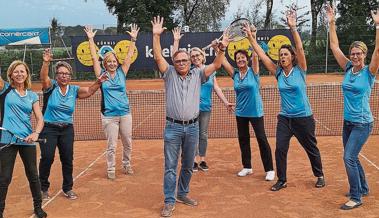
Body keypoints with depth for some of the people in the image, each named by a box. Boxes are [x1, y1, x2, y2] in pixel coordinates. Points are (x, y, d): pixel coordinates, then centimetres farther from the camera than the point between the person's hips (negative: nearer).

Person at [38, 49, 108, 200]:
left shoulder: (74, 90, 3)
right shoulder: (51, 86, -7)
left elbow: (89, 91, -8)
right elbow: (43, 77, -25)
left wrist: (98, 83, -27)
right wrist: (46, 63, -43)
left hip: (67, 129, 3)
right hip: (48, 128, -3)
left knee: (68, 159, 6)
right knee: (47, 158, -4)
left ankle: (67, 188, 23)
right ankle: (43, 188, 17)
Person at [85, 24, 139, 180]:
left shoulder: (121, 73, 6)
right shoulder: (101, 74, 2)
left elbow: (129, 56, 4)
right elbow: (94, 58, -1)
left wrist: (133, 39, 1)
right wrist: (91, 39, -4)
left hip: (125, 113, 2)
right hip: (109, 115, -2)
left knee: (127, 143, 12)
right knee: (111, 145, 2)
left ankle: (127, 165, 30)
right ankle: (111, 169, 16)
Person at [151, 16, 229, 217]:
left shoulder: (197, 75, 8)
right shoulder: (169, 74, 3)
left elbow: (216, 65, 0)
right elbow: (158, 57, -8)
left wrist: (222, 49, -16)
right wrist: (156, 36, -19)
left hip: (192, 127, 2)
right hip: (173, 127, -2)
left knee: (188, 166, 14)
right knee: (170, 166, 0)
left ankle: (182, 194, 31)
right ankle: (169, 202, 7)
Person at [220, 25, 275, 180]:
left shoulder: (253, 72, -7)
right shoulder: (235, 74, 2)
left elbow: (255, 55, -20)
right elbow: (223, 61, -6)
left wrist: (250, 37, -29)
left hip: (255, 111, -4)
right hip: (241, 112, 5)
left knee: (262, 139, -2)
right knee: (243, 139, 12)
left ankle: (269, 169, 6)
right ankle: (247, 167, 26)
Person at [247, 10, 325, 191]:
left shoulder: (300, 70, -8)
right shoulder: (278, 72, 0)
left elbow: (300, 48, -21)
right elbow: (262, 55, -3)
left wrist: (293, 28, -30)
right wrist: (252, 38, -9)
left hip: (303, 118, -3)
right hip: (284, 118, 3)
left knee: (311, 149, 12)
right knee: (280, 149, -4)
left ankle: (319, 176, 34)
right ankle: (281, 180, 12)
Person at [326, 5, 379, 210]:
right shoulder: (348, 68, 3)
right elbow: (334, 46, 3)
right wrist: (332, 22, -1)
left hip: (362, 123, -6)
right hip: (348, 121, 6)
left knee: (349, 157, -12)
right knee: (351, 157, 15)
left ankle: (356, 197, -1)